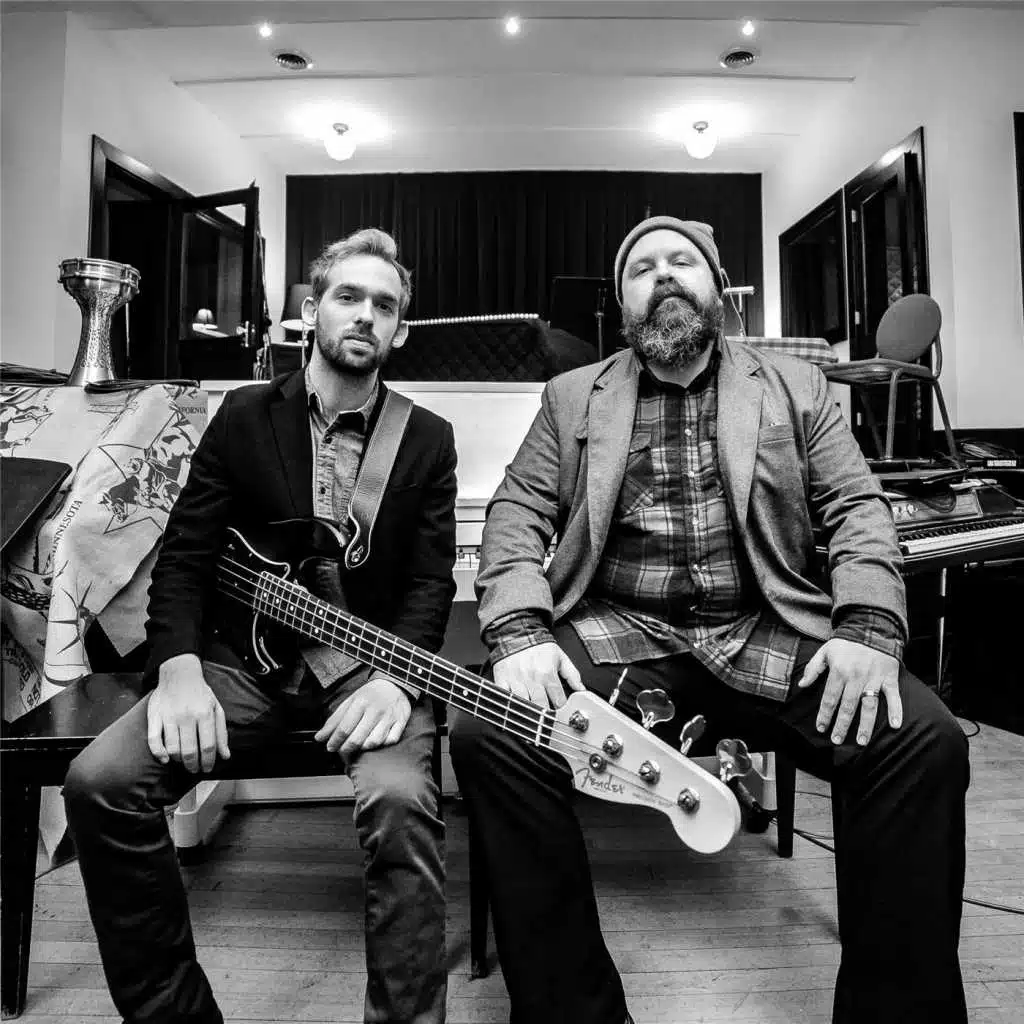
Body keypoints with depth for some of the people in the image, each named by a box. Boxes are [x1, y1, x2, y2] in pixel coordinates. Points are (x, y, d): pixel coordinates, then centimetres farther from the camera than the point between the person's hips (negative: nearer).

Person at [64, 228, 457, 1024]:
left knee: (402, 804, -31)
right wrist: (180, 669, -15)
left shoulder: (428, 439, 4)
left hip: (369, 658, -1)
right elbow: (185, 554, 1)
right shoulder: (243, 416, 7)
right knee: (101, 781, -20)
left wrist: (397, 677, -22)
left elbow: (432, 581, -3)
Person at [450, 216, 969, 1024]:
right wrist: (521, 632, -15)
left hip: (767, 636, 1)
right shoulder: (572, 397, 15)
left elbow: (858, 507, 8)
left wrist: (870, 627, -12)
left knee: (923, 740, -24)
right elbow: (516, 513, 5)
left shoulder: (795, 387, 17)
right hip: (616, 634, 0)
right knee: (490, 733, -26)